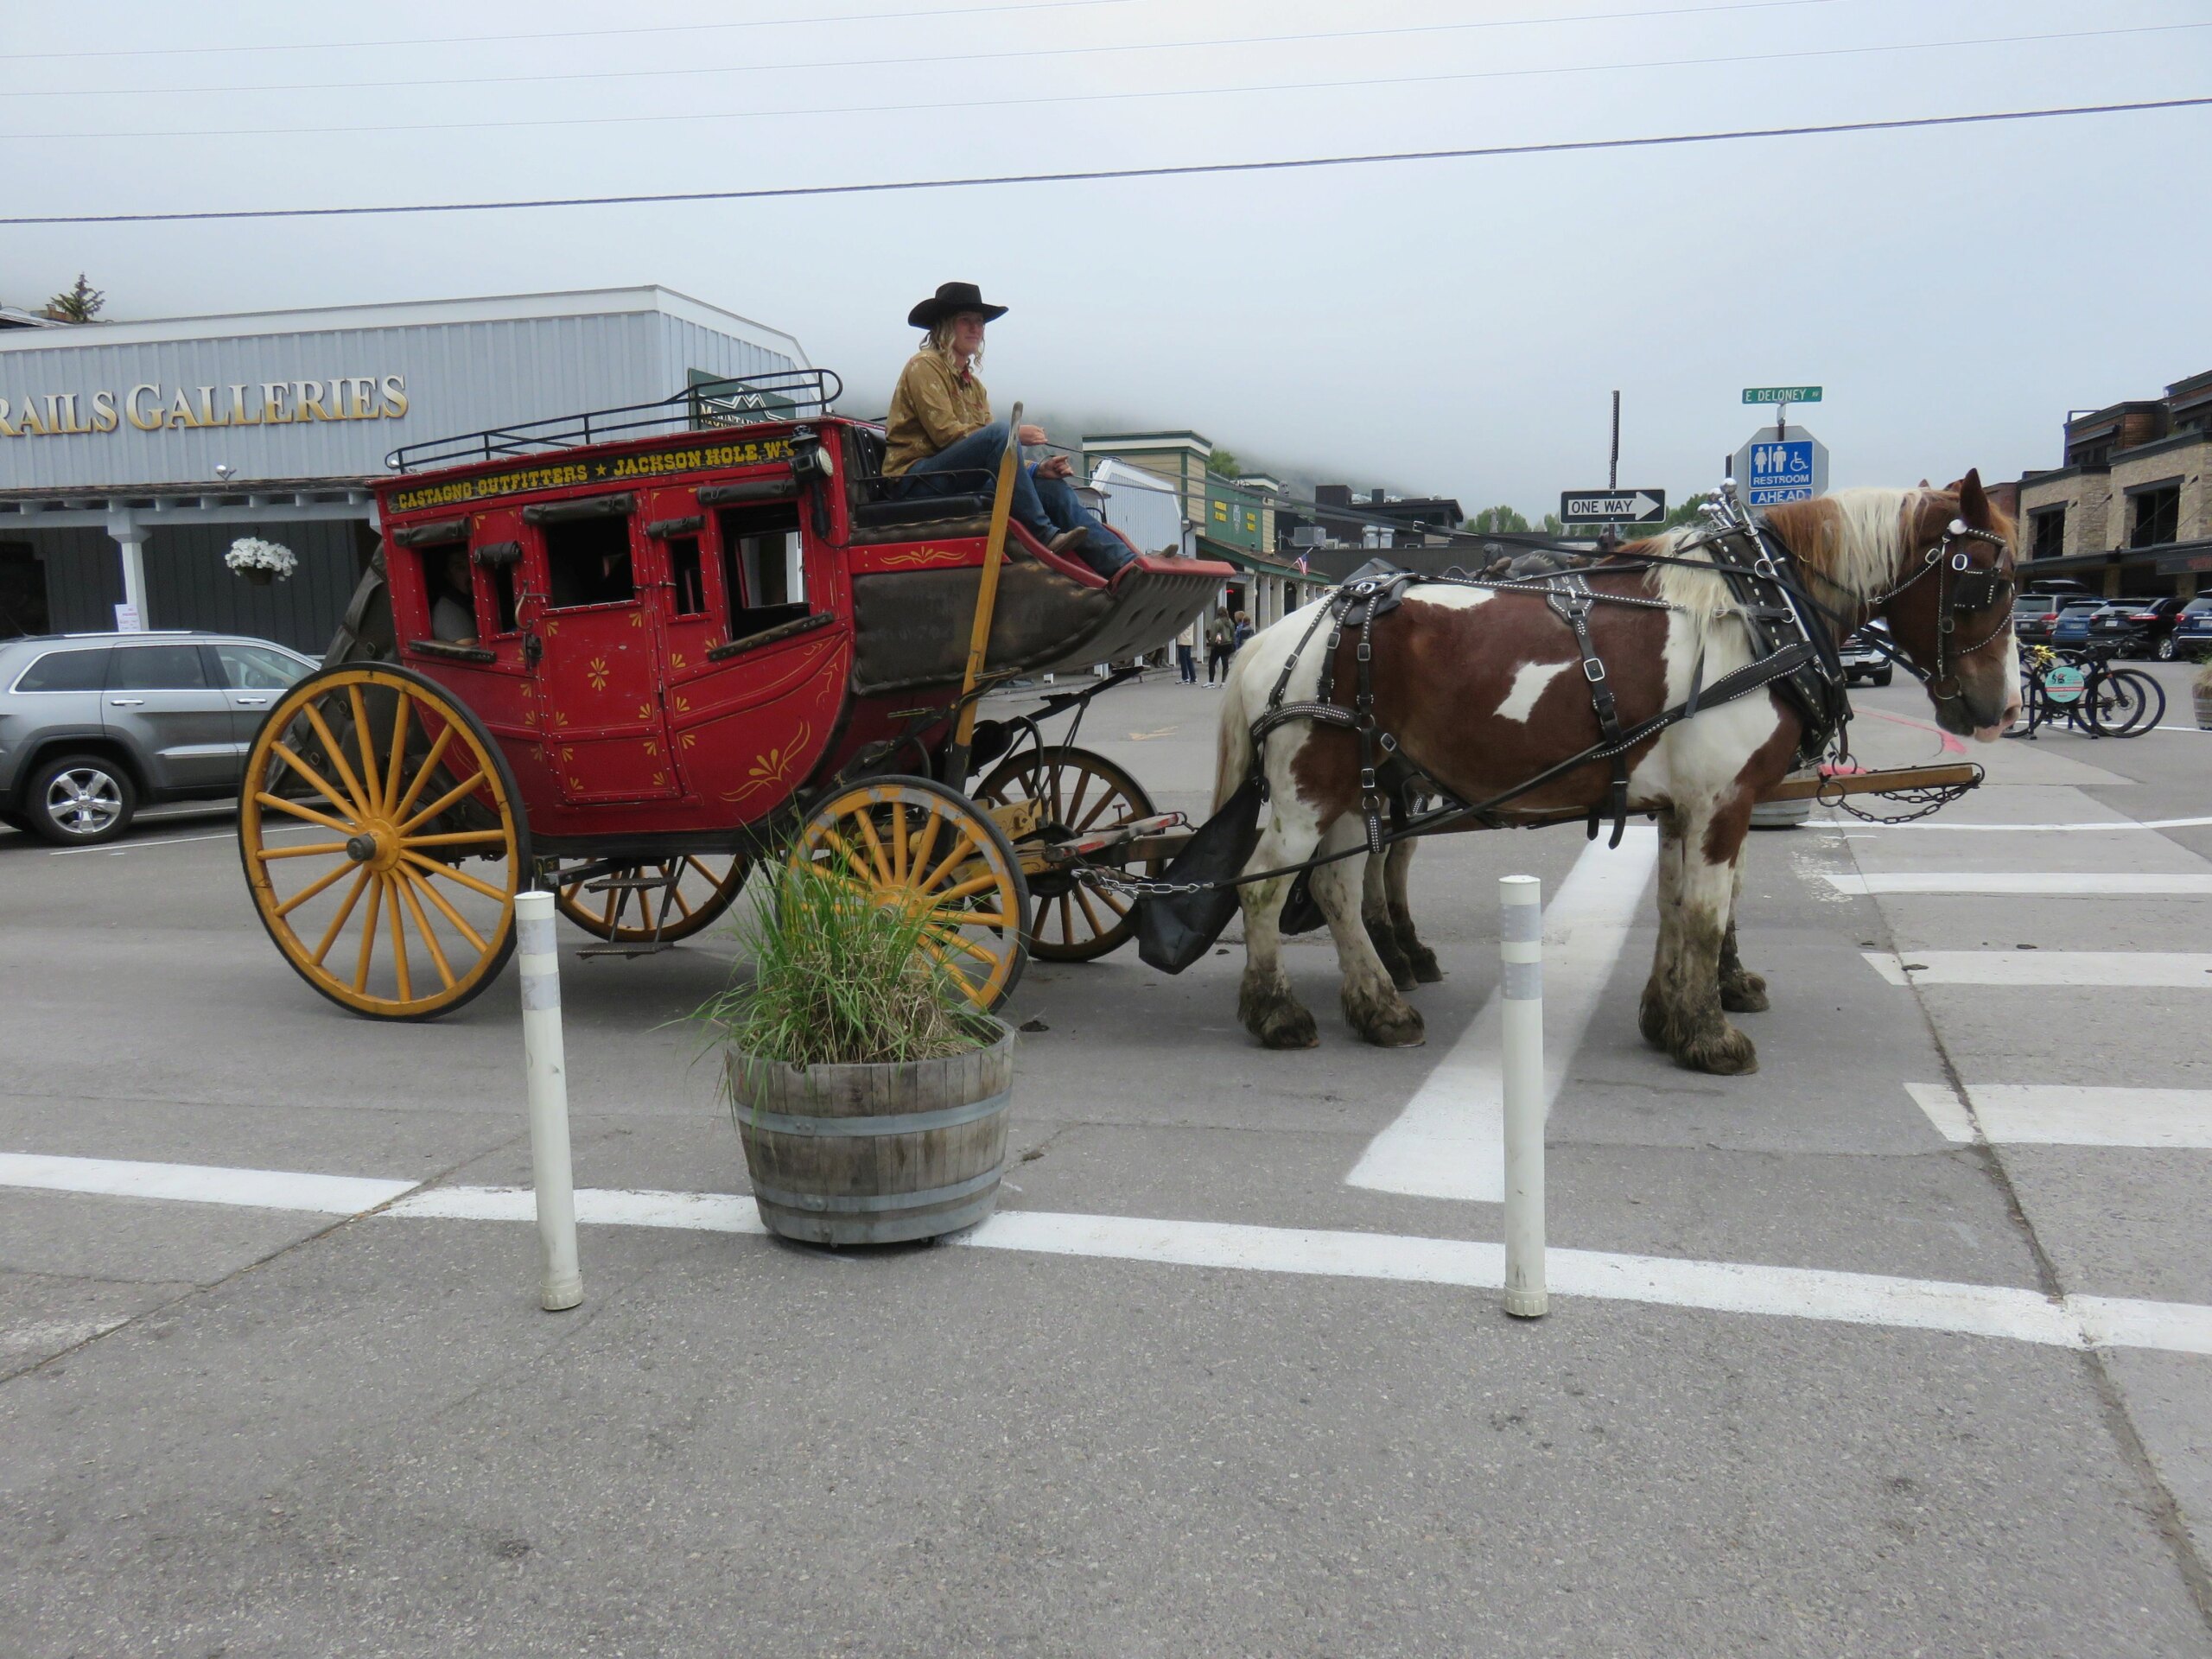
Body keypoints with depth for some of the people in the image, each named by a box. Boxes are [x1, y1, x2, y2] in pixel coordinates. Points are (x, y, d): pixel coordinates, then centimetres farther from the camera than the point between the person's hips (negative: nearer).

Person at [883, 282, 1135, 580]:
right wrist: (1014, 435, -13)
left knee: (1052, 487, -10)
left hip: (964, 485, 8)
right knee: (999, 431, -29)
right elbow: (944, 434, -14)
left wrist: (1038, 469, -5)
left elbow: (996, 459, 14)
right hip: (917, 481, -7)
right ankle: (1046, 535, -34)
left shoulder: (974, 385, 24)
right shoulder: (925, 366, 0)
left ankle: (1128, 567, -23)